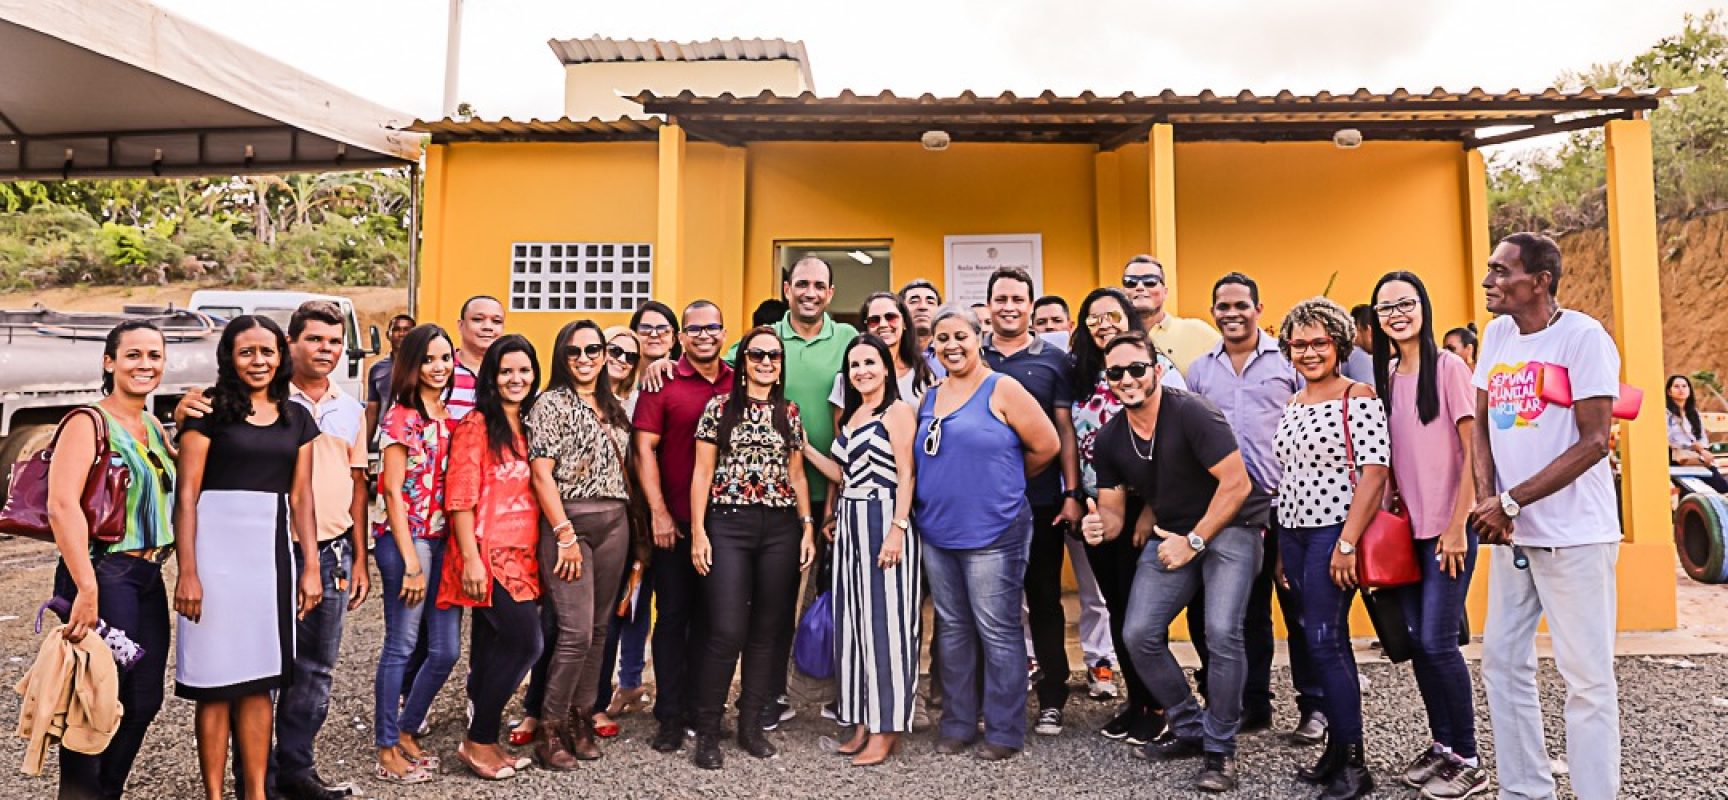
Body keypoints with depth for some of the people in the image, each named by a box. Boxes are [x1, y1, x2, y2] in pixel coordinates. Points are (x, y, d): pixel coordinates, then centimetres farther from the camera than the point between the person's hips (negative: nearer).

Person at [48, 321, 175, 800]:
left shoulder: (154, 428, 13)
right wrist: (86, 590, -26)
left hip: (149, 579, 8)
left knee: (144, 700, 12)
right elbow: (62, 505, -21)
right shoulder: (88, 423, -9)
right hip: (104, 575, -8)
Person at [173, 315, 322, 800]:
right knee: (216, 682, 2)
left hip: (271, 550, 4)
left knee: (259, 681, 9)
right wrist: (187, 573, -12)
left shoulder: (296, 418, 12)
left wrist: (311, 567, 5)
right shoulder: (209, 411, -1)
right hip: (216, 546, -4)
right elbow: (186, 496, -5)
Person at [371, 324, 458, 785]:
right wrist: (411, 562, -14)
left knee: (446, 650, 9)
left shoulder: (451, 416, 12)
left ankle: (405, 733, 27)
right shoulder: (402, 418, -7)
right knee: (401, 645, 1)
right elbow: (393, 492, -10)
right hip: (405, 539, -7)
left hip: (444, 540, 7)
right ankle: (387, 752, 14)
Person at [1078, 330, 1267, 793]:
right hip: (1173, 533, 6)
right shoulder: (1109, 441, -3)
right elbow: (1113, 514, 3)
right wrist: (1100, 526, -22)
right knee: (1139, 634, -2)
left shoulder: (1191, 413, -21)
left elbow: (1237, 483, -20)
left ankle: (1220, 749, 0)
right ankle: (1189, 729, 20)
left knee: (1222, 632, -22)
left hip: (1230, 526, -6)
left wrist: (1193, 541, -18)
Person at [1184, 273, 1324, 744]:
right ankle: (1254, 703, 23)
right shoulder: (1199, 370, 10)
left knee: (1299, 608, 3)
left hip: (1285, 504, -3)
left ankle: (1314, 707, 17)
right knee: (1246, 609, 12)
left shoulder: (1287, 360, 1)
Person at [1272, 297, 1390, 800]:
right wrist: (1281, 544, 13)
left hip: (1334, 533, -7)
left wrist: (1347, 544, -19)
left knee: (1324, 642, -7)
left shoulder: (1358, 398, -9)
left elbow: (1374, 472, -15)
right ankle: (1336, 749, 22)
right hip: (1293, 533, 7)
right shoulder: (1292, 405, 13)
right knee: (1325, 642, 12)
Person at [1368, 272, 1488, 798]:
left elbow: (1475, 451, -12)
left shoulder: (1448, 367, -9)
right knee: (1415, 639, 9)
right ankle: (1441, 742, 24)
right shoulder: (1385, 376, 9)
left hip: (1448, 527, -6)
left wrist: (1457, 526, -15)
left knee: (1436, 641, -6)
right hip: (1407, 527, 6)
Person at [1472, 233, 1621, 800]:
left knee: (1587, 677, 1)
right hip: (1512, 533, 7)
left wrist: (1510, 502, -17)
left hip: (1574, 535, -7)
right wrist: (1486, 498, -5)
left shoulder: (1583, 336, -11)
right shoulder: (1496, 334, 8)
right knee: (1502, 662, 12)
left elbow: (1593, 442, -15)